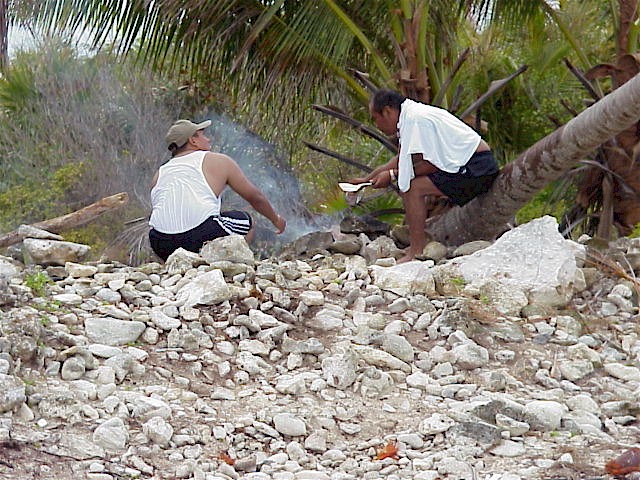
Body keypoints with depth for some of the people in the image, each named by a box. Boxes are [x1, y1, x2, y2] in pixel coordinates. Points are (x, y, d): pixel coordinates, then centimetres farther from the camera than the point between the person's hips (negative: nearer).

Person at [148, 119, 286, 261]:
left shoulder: (160, 173, 24)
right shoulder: (219, 161, 15)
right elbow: (255, 197, 23)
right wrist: (276, 220, 40)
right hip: (201, 236, -4)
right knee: (245, 221, 21)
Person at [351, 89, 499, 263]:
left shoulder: (415, 120, -18)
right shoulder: (411, 116, 13)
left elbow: (430, 164, -19)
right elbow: (402, 158, 22)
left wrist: (392, 175, -10)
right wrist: (368, 178, 22)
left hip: (476, 169, -11)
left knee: (412, 187, -16)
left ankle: (417, 252, -15)